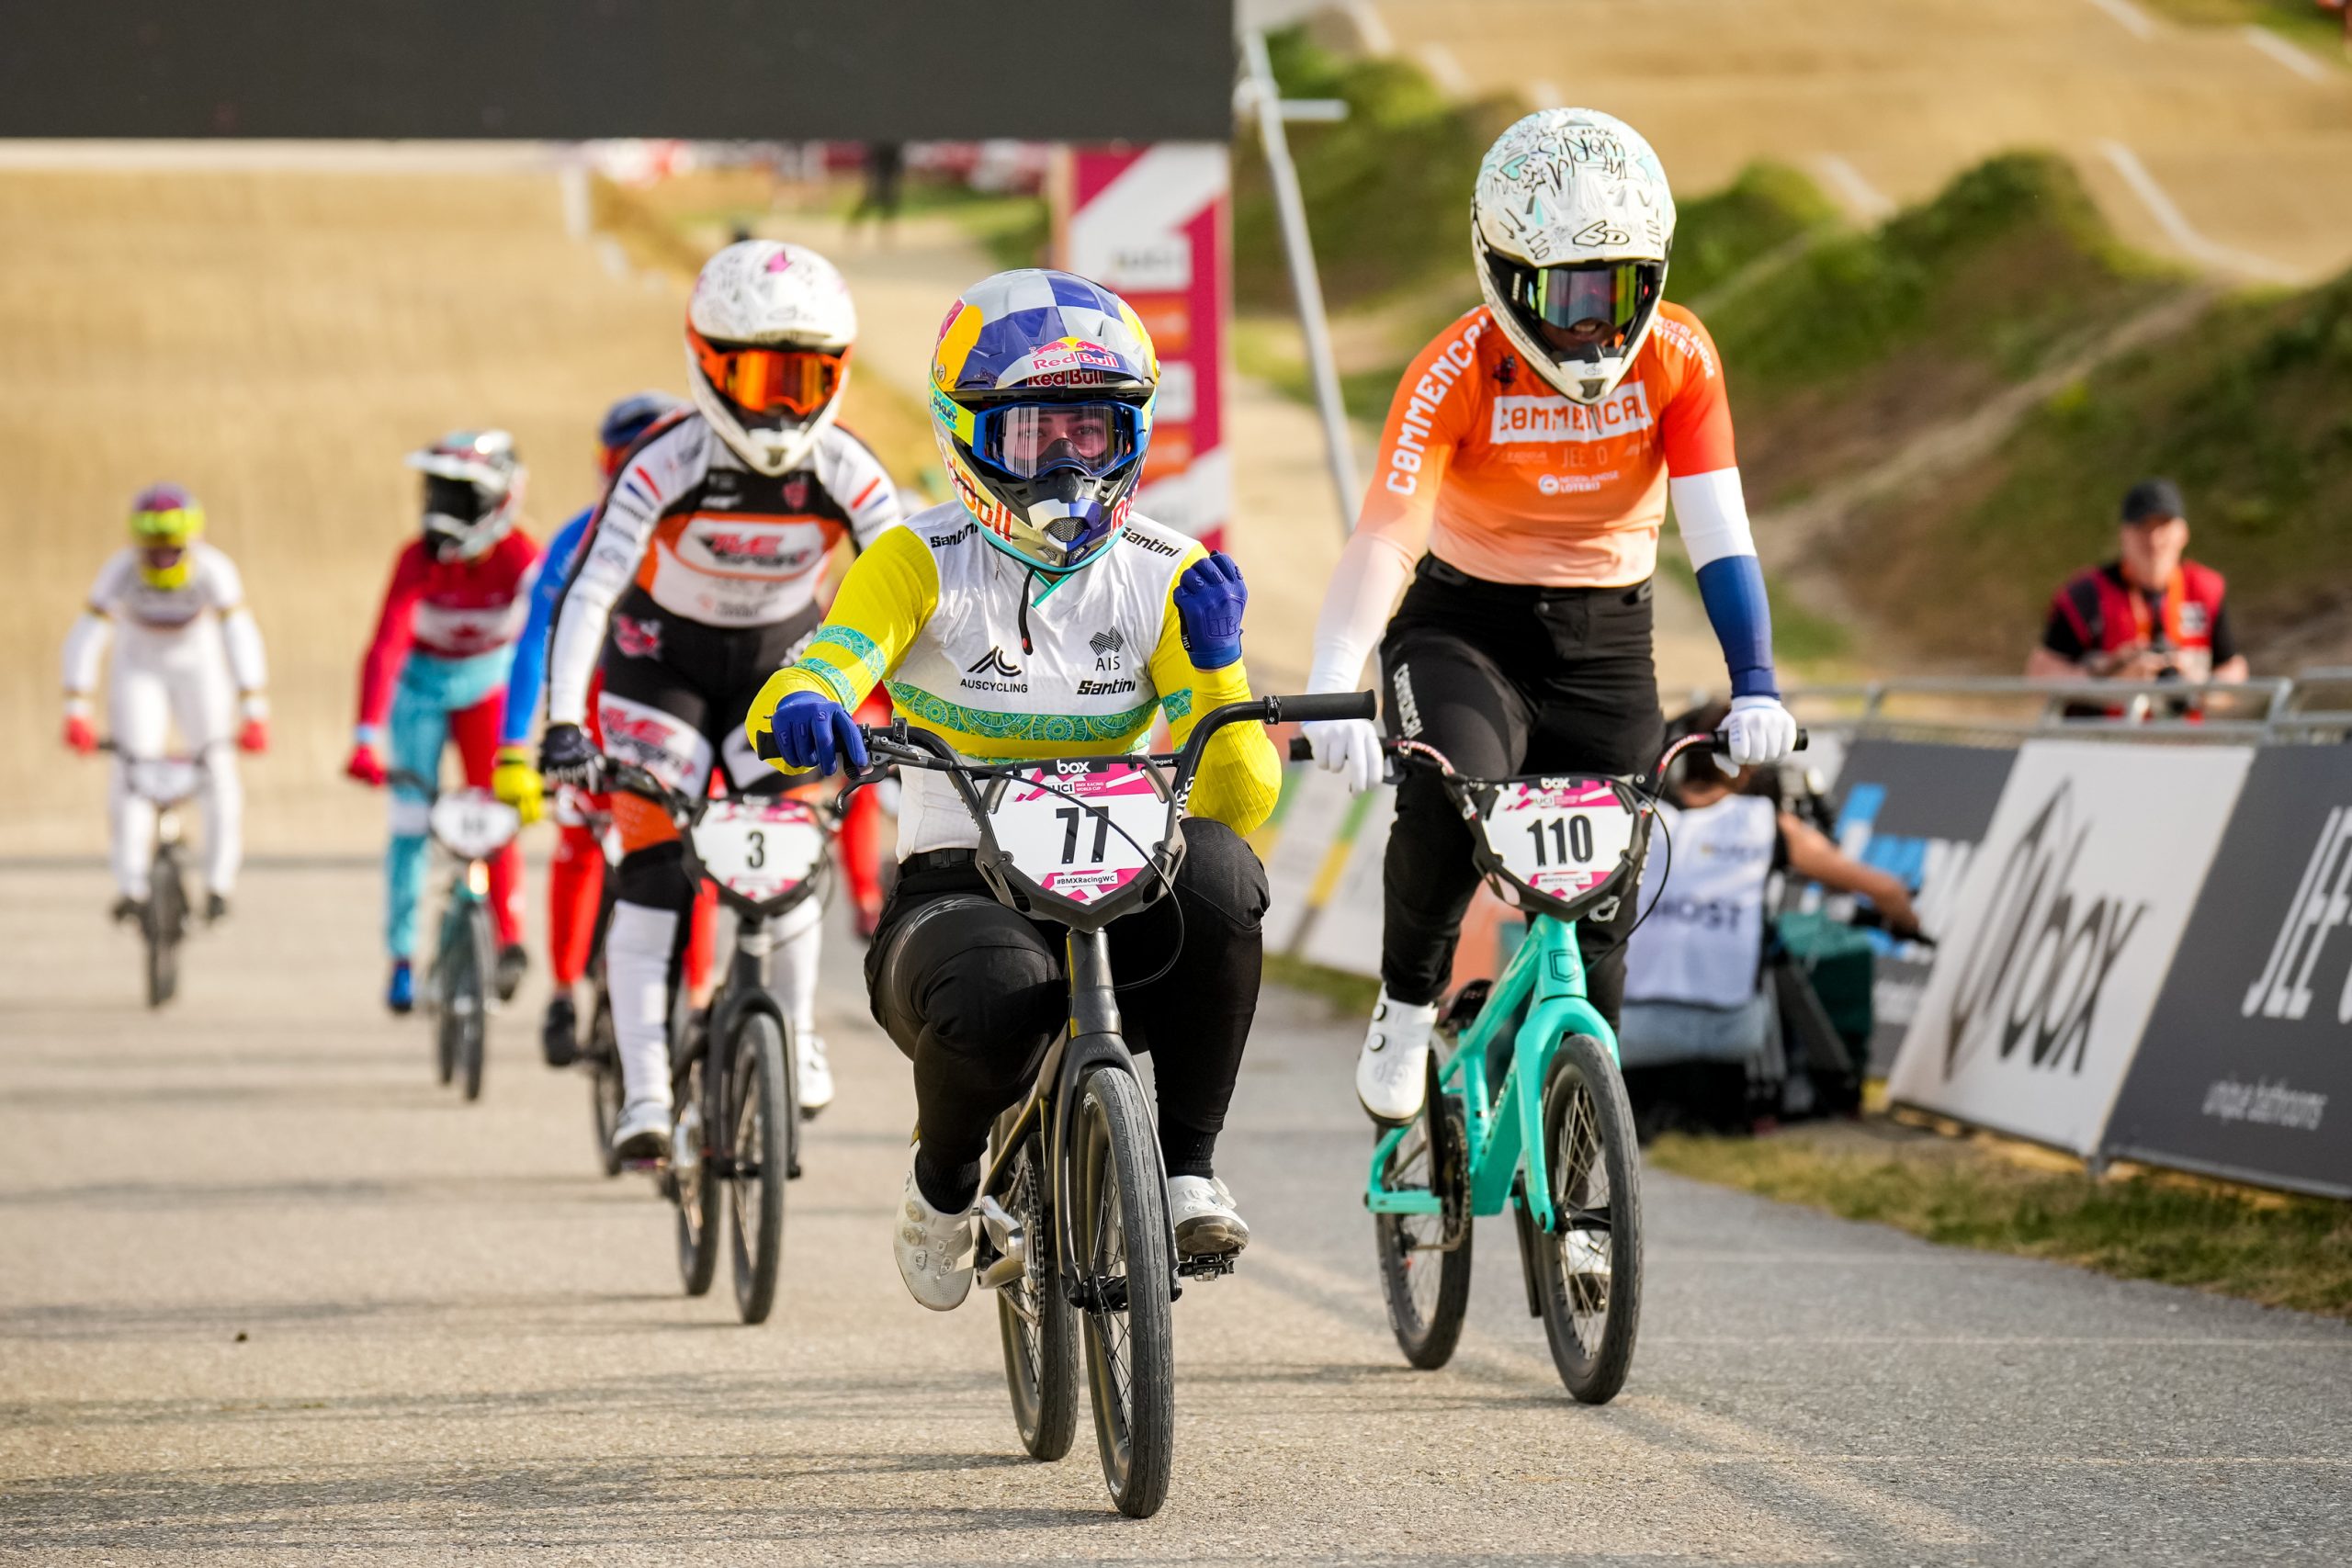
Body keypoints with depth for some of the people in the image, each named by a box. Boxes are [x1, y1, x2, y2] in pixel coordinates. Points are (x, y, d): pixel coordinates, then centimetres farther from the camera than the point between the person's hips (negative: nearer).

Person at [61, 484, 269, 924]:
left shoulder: (213, 571, -29)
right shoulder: (121, 571, -28)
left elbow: (241, 637, -36)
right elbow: (86, 637, -30)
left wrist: (254, 714, -45)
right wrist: (76, 713, -39)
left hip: (198, 667, 0)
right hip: (139, 669, 0)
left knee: (217, 770, -12)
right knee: (131, 772, -14)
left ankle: (220, 883, 0)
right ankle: (130, 886, -9)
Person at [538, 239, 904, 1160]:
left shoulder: (845, 472, -23)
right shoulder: (666, 464, -30)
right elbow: (587, 595, -36)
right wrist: (562, 727, -47)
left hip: (780, 656, 2)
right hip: (663, 658, -2)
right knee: (655, 870, -14)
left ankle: (795, 1036, 18)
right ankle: (644, 1091, -15)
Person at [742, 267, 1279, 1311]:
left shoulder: (1162, 576, 6)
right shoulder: (926, 564, 0)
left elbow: (1241, 794, -1)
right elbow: (821, 671, -17)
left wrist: (1215, 665, -20)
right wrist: (802, 713, -42)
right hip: (957, 888, -2)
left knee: (1217, 869, -34)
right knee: (994, 1004, -37)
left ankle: (1186, 1164, -16)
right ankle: (944, 1180, 0)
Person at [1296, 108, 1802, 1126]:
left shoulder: (1677, 358, -14)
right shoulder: (1457, 374, -21)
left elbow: (1718, 534, -19)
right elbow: (1386, 535, -32)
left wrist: (1753, 688, -34)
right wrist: (1331, 692, -47)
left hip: (1603, 640, 3)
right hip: (1466, 627, -3)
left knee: (1594, 923, -1)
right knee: (1449, 800, -33)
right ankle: (1406, 1006, -8)